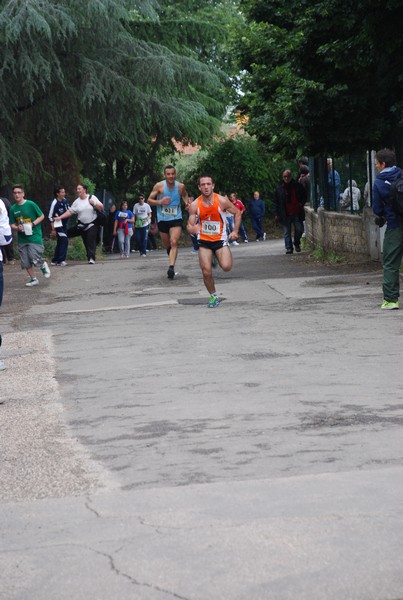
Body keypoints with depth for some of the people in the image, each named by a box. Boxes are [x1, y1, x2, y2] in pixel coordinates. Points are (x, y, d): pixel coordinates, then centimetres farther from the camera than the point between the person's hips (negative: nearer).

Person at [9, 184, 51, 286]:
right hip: (22, 239, 5)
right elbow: (12, 225, 10)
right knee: (26, 262, 6)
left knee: (35, 259, -14)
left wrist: (33, 224, -14)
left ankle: (43, 265, 19)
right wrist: (17, 228, -12)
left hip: (34, 237, -5)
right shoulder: (13, 209, 4)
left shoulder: (31, 204, -8)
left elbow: (42, 216, 0)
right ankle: (33, 279, 22)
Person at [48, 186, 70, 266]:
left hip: (64, 225, 8)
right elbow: (50, 217, -13)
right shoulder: (54, 203, -17)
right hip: (58, 226, -8)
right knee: (64, 241, -16)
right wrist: (53, 229, -14)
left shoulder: (65, 201, 3)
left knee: (60, 243, 11)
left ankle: (54, 260, 21)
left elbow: (69, 210, 24)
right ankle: (61, 261, -14)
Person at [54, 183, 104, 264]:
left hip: (92, 224, -4)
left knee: (91, 241, -15)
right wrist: (60, 217, -9)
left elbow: (101, 207, -1)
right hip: (82, 225, 4)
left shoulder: (92, 197, -1)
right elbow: (70, 212, 2)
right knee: (86, 242, 2)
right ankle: (90, 257, 9)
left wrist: (94, 204, -20)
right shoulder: (77, 201, 4)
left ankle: (91, 258, -19)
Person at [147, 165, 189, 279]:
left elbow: (185, 195, 19)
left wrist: (187, 203, -1)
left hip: (176, 219, -1)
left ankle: (171, 267, -29)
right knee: (166, 245, 14)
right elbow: (149, 200, -4)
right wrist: (160, 202, -22)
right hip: (162, 219, 1)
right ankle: (172, 256, 48)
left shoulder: (181, 186, -5)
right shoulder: (159, 186, -10)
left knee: (174, 242, -20)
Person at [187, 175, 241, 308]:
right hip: (204, 242, 1)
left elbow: (237, 213, 3)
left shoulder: (222, 201, -13)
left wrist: (235, 231, -2)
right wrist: (192, 229, -29)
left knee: (226, 267, -22)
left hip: (220, 239, -1)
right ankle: (213, 296, 18)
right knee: (207, 272, -8)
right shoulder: (194, 205, -9)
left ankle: (217, 257, 15)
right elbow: (189, 226, -4)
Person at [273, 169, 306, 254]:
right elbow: (275, 202, 7)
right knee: (287, 232, 0)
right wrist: (276, 214, 0)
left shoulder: (298, 186, 4)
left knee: (299, 229, -5)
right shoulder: (279, 189, 4)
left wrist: (301, 203, -2)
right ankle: (289, 248, 4)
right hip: (285, 215, 0)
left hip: (297, 214, 0)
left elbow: (304, 196, 17)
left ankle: (296, 243, 20)